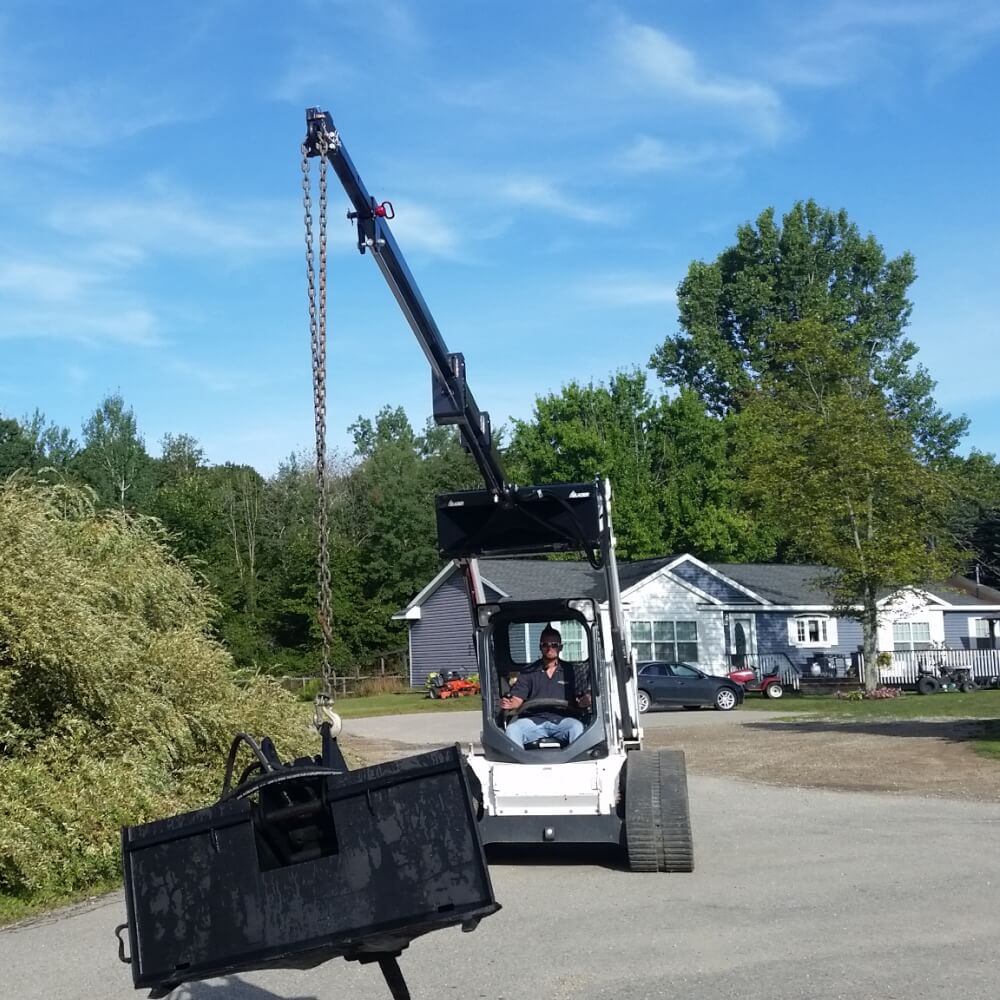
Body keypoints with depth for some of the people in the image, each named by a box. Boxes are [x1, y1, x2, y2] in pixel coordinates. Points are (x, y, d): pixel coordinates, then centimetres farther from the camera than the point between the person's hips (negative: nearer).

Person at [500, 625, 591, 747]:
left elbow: (580, 701, 9)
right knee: (513, 729, -29)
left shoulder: (569, 671, 16)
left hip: (561, 719, -1)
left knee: (577, 727, -34)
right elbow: (517, 699, 12)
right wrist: (509, 704, -12)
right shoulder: (529, 672, 19)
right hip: (535, 719, 1)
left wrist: (585, 701, -16)